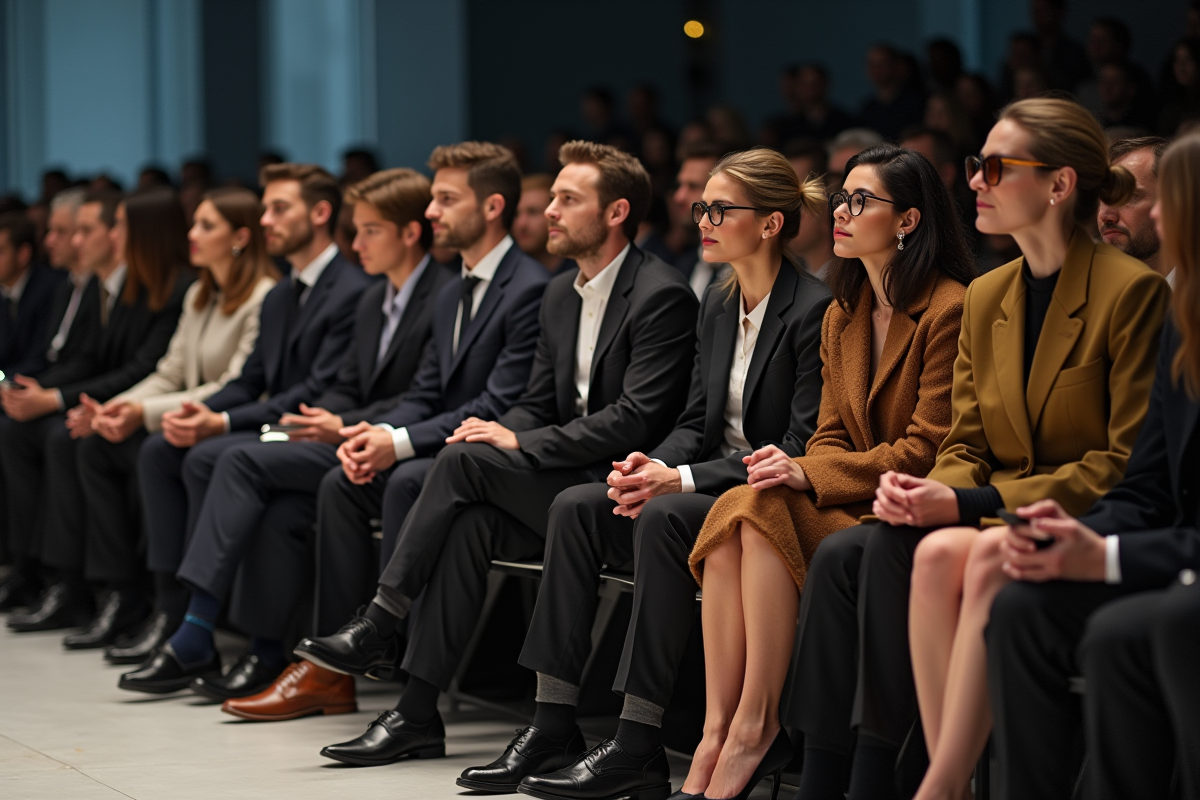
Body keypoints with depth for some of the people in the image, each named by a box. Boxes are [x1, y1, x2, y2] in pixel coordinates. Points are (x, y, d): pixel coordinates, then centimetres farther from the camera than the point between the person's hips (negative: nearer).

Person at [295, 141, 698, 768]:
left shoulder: (661, 295, -12)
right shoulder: (560, 295, 16)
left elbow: (636, 419, -20)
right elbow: (538, 404, 19)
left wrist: (519, 444, -18)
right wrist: (496, 435, -6)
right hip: (561, 483, 7)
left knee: (464, 461, -22)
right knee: (469, 523, -22)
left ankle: (379, 627, -13)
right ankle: (417, 715, -23)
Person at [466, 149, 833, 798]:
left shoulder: (813, 311, -13)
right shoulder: (717, 307, 14)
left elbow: (802, 448, -17)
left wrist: (683, 480, -21)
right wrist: (656, 464, -8)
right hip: (706, 489, 8)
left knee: (663, 517, -34)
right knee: (575, 507, -14)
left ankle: (639, 746, -31)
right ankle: (553, 727, -16)